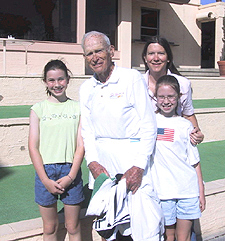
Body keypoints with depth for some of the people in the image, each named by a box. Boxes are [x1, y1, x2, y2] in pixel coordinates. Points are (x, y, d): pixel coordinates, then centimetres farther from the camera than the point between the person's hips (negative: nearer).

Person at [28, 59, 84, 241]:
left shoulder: (78, 108, 3)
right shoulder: (38, 109, 3)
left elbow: (81, 145, 0)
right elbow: (33, 147, -1)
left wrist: (71, 176, -10)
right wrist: (45, 180, -8)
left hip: (71, 171, 0)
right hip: (45, 171, 0)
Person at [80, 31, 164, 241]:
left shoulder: (131, 78, -4)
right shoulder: (86, 89, 11)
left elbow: (149, 125, -7)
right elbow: (87, 129, 14)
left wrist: (139, 166, -13)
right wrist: (92, 162, -1)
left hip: (132, 152, -4)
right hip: (100, 156, 4)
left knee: (145, 222, -9)